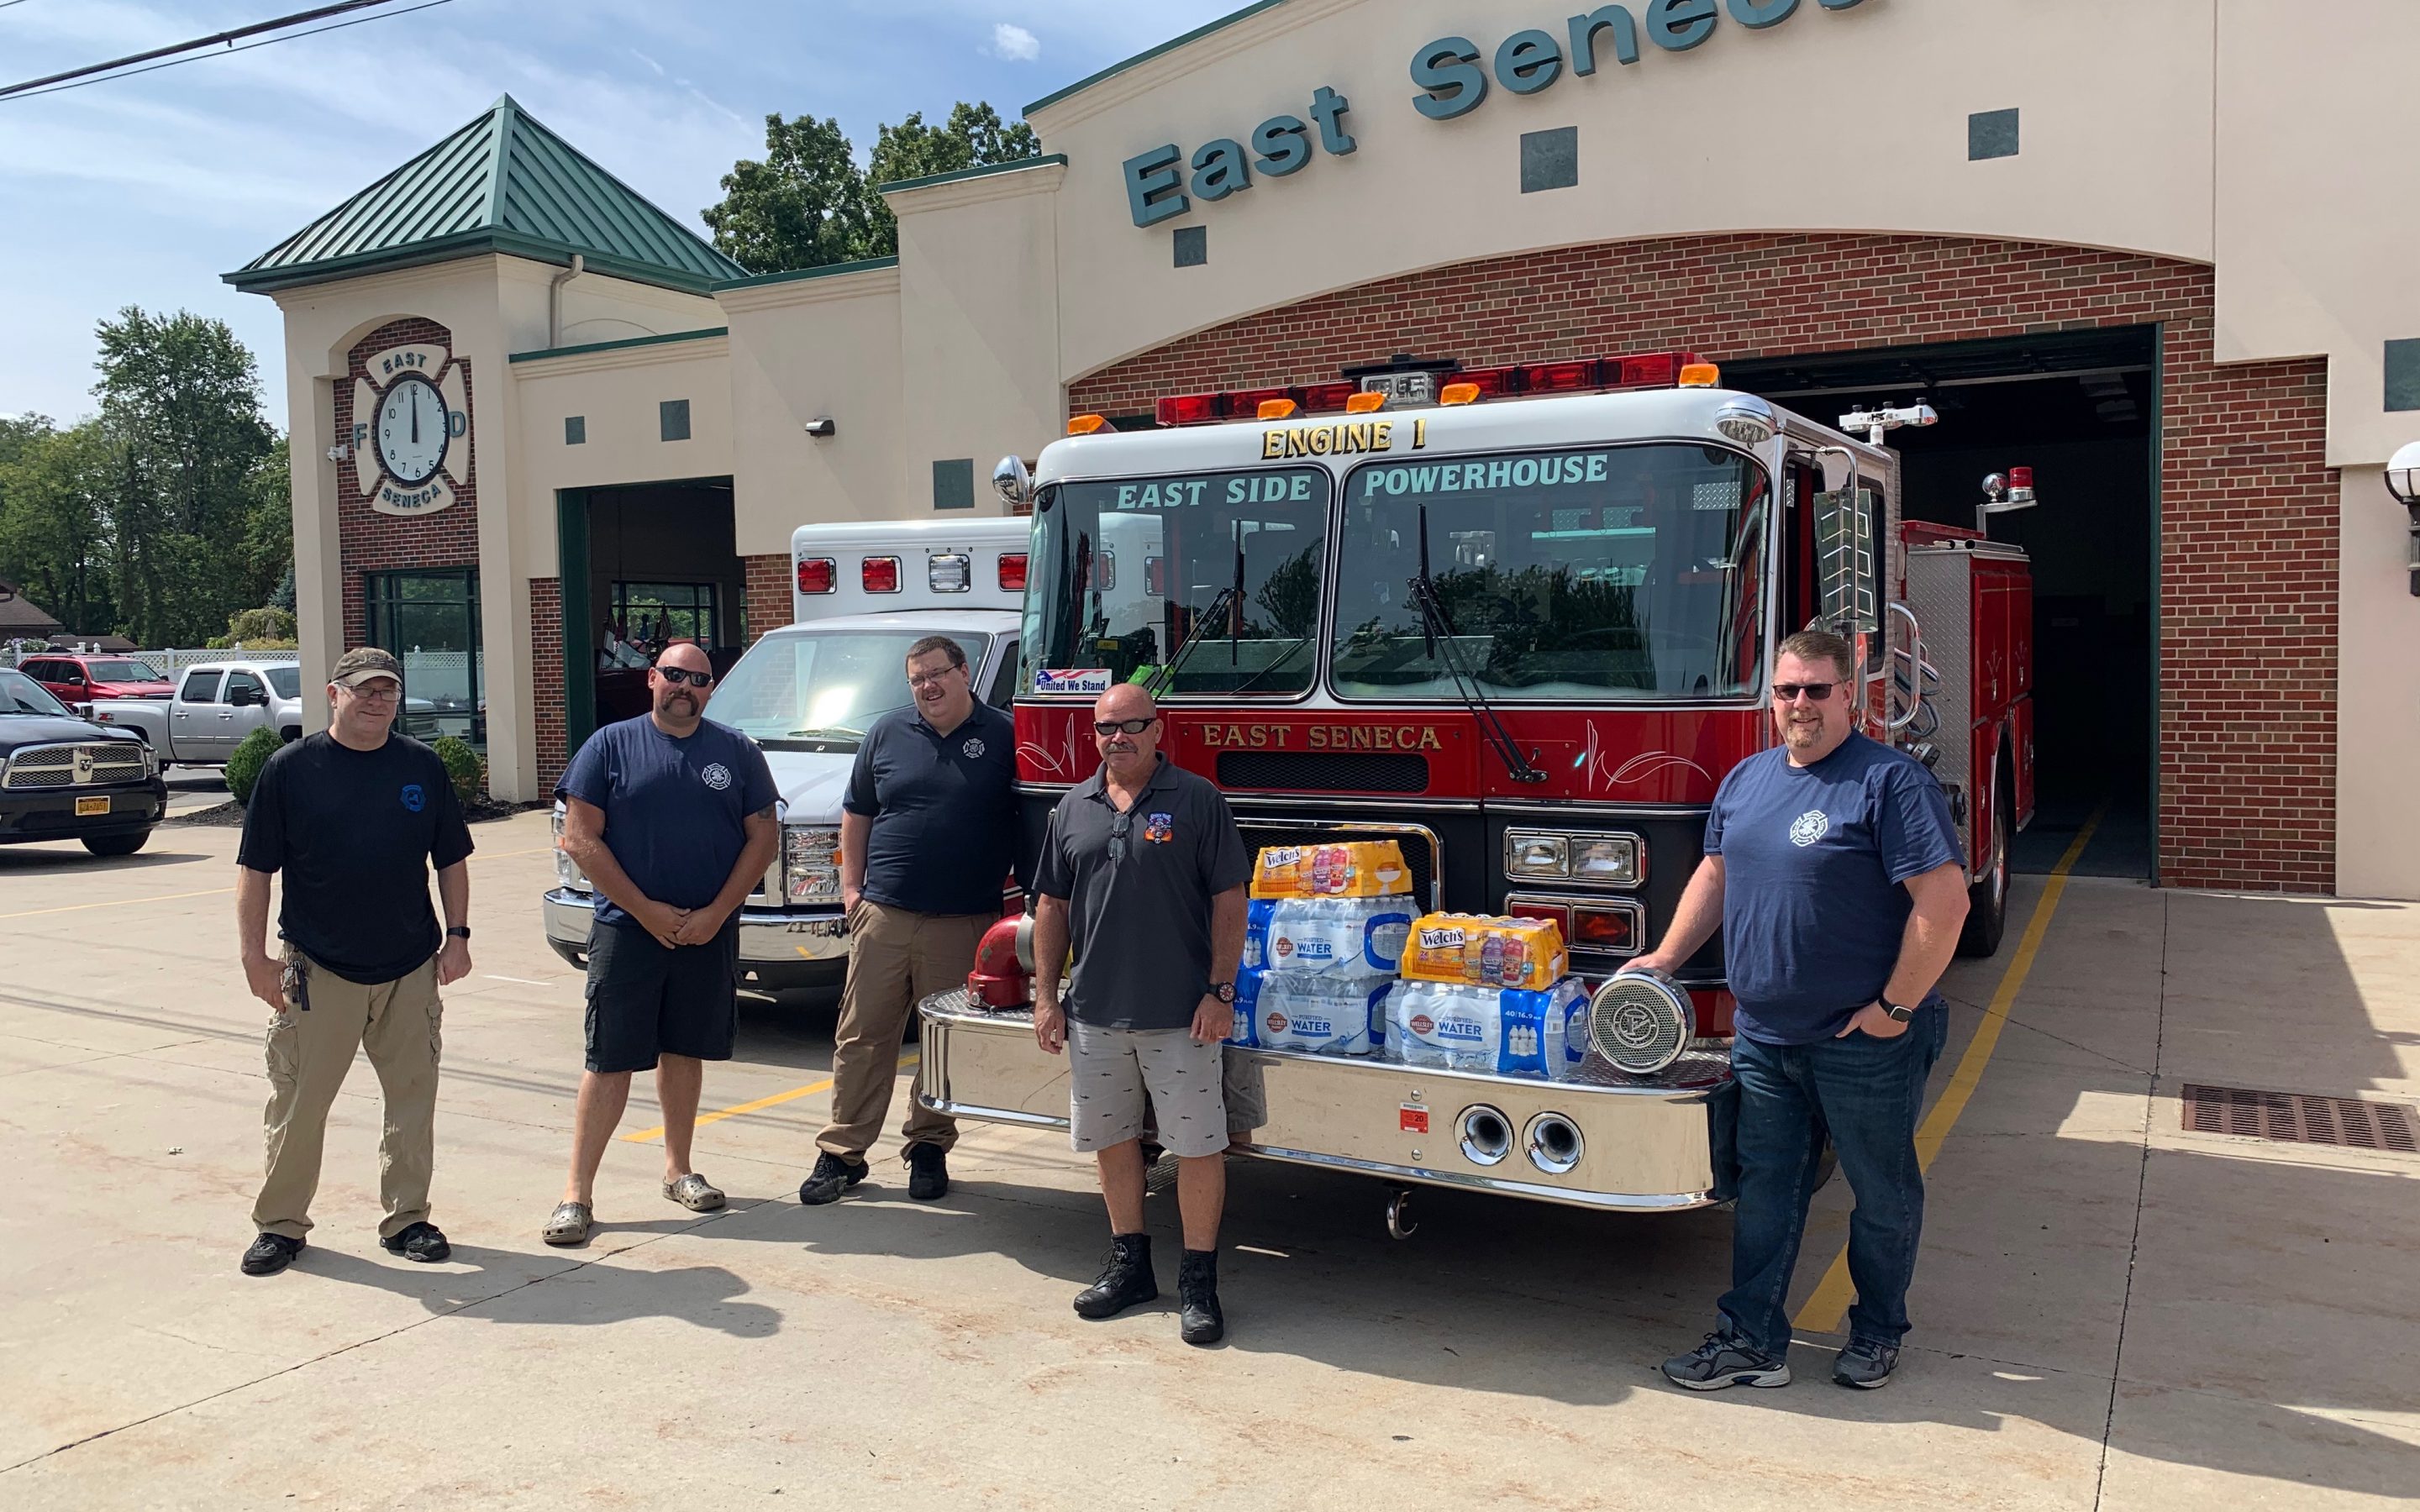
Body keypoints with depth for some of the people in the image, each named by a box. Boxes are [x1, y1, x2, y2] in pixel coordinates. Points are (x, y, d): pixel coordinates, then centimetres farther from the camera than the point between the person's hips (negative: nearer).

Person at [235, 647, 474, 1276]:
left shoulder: (423, 767, 5)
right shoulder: (291, 768, -2)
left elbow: (451, 859, 11)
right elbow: (255, 869, -1)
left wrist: (457, 934, 4)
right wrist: (255, 955, -6)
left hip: (411, 968, 2)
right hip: (316, 970, -2)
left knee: (414, 1097, 8)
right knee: (298, 1104, 4)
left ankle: (407, 1219, 21)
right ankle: (280, 1223, 20)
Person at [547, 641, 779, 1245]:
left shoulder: (738, 753, 6)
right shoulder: (611, 746, 0)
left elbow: (764, 836, 3)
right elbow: (580, 839, -5)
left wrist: (715, 913, -7)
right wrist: (648, 911, -11)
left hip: (708, 933, 2)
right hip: (626, 930, -2)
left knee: (684, 1052, 14)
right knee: (610, 1061, -2)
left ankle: (679, 1170, 28)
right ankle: (578, 1193, 4)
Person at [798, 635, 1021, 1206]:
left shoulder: (1005, 737, 1)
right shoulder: (887, 734, 8)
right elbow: (856, 814, 14)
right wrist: (850, 887, 7)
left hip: (964, 923, -2)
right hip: (884, 916, 2)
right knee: (862, 1037, 4)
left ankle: (929, 1148, 22)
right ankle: (842, 1152, 13)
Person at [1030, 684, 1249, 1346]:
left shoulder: (1197, 800, -3)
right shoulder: (1074, 808, 9)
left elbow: (1228, 899, -5)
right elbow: (1052, 905, 12)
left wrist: (1221, 992, -11)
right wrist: (1044, 996, 7)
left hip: (1180, 1015, -4)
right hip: (1094, 1013, 4)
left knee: (1197, 1143, 1)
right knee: (1111, 1139, 14)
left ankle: (1198, 1281, 13)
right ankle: (1129, 1262, 30)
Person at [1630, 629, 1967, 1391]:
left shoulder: (1890, 781, -14)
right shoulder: (1746, 779, 9)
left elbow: (1944, 901, -19)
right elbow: (1715, 875, 19)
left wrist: (1896, 1008, -18)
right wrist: (1664, 958, 11)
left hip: (1863, 1043, -6)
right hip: (1764, 1039, 6)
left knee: (1882, 1192, 12)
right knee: (1765, 1189, 11)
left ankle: (1879, 1332, 30)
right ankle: (1753, 1339, 20)